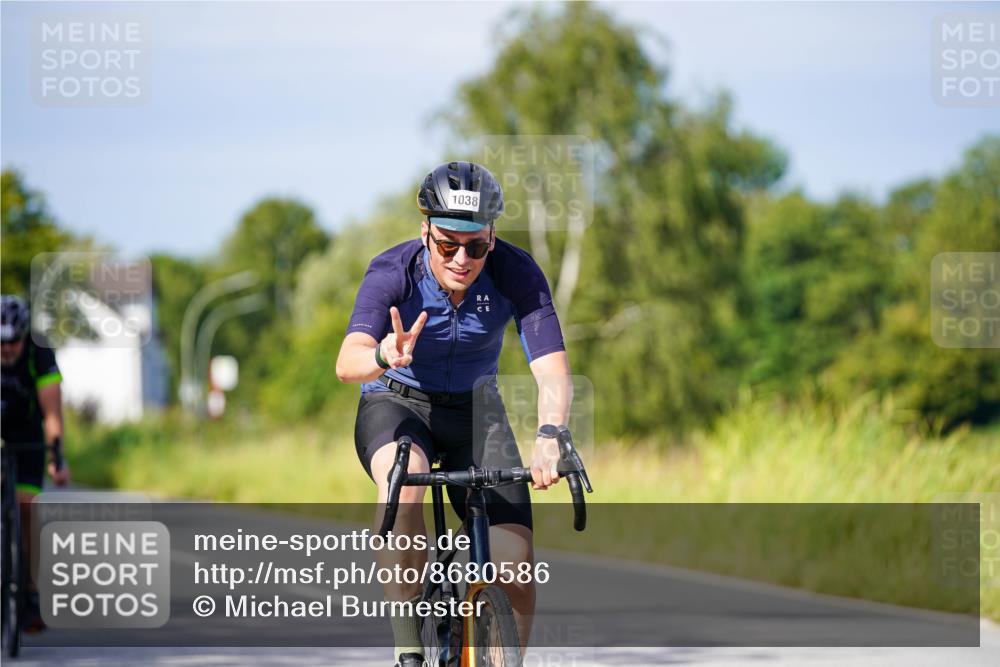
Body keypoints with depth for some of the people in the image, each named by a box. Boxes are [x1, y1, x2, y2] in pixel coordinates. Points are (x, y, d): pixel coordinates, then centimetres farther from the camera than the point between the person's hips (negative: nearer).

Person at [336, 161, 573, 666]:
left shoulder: (517, 274, -21)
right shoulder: (394, 273, -25)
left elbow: (552, 369, -30)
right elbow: (347, 362, -39)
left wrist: (549, 436, -51)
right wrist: (385, 357, -63)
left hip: (473, 410, 2)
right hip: (395, 403, -2)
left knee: (515, 561, -15)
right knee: (403, 481, -38)